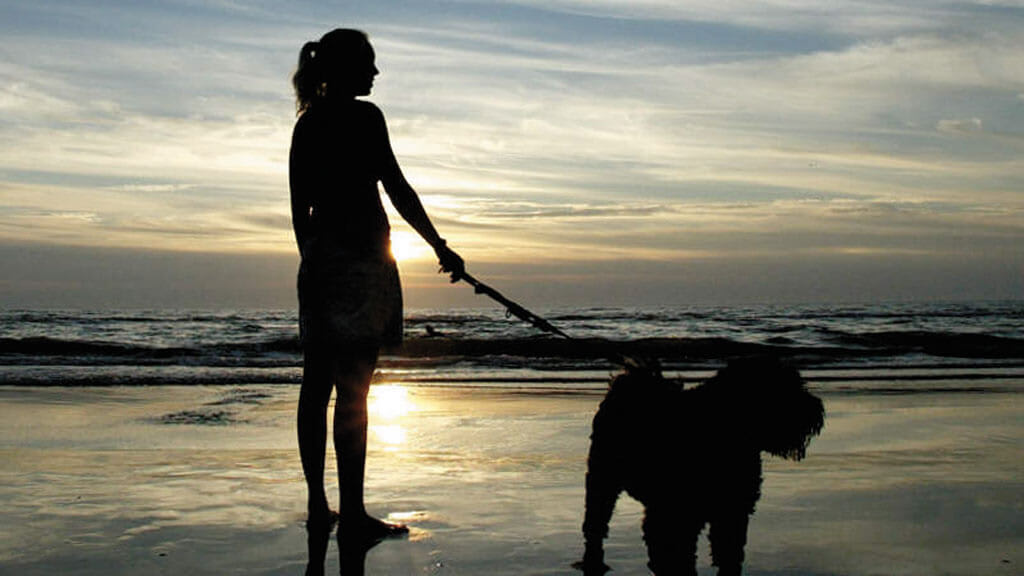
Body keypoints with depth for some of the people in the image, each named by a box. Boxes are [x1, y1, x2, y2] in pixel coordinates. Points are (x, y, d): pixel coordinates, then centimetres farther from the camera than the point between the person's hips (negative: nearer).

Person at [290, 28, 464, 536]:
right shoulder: (362, 116, -8)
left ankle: (318, 505, 16)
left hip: (319, 258, 8)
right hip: (360, 256, -8)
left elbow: (299, 206, 15)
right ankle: (352, 512, -3)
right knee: (352, 389, -7)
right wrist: (440, 247, -5)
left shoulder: (307, 122, 14)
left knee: (316, 385, 9)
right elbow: (398, 189, -10)